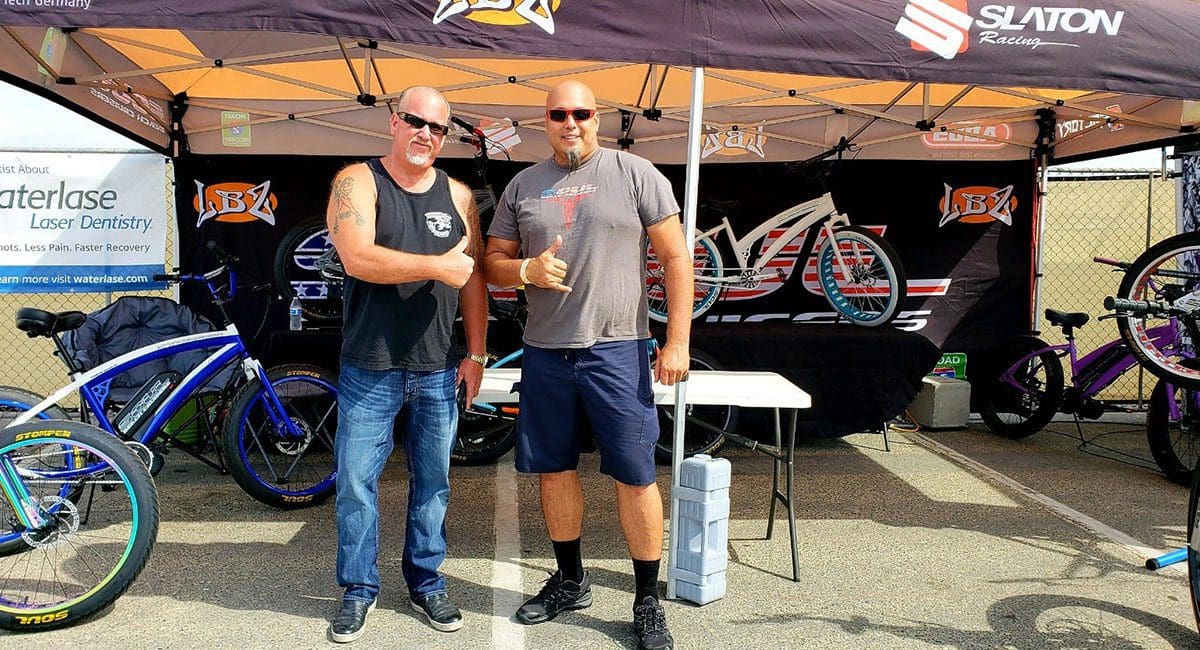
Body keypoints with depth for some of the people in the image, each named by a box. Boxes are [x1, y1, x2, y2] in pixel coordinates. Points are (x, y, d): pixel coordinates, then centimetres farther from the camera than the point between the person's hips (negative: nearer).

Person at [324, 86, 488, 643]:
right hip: (369, 368, -3)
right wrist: (438, 265, -16)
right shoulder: (358, 182, -3)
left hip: (438, 369, 3)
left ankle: (426, 584, 28)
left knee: (432, 482, 12)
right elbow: (358, 258, -19)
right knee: (357, 482, 4)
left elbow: (473, 279, 10)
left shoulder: (457, 195, 8)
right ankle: (359, 590, 21)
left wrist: (476, 353, 6)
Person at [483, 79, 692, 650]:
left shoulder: (636, 174, 0)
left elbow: (676, 258, -2)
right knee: (554, 469, 12)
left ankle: (648, 602, 15)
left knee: (635, 476, -1)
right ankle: (570, 581, 32)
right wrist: (527, 270, -9)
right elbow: (493, 262, 14)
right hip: (544, 352, 4)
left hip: (617, 350, -4)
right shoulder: (522, 187, 11)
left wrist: (677, 342, -9)